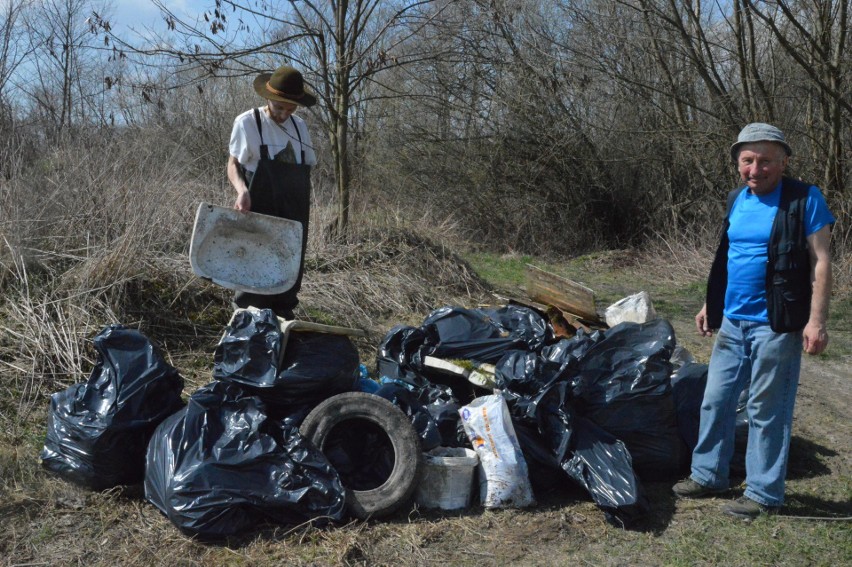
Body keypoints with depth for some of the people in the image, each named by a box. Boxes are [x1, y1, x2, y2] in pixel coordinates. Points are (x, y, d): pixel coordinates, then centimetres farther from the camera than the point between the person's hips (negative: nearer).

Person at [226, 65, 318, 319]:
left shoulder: (299, 126, 11)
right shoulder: (248, 122, -6)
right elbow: (233, 164, -6)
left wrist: (305, 207, 13)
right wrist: (242, 190, -25)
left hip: (294, 215, 5)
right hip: (260, 213, -5)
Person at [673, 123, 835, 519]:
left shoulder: (805, 200, -9)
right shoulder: (736, 200, 10)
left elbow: (820, 263, -11)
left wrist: (816, 320, -17)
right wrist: (710, 304, 19)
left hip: (776, 326, -6)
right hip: (731, 323, 7)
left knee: (766, 411, 3)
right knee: (715, 401, 12)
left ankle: (764, 494, 16)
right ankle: (708, 476, 26)